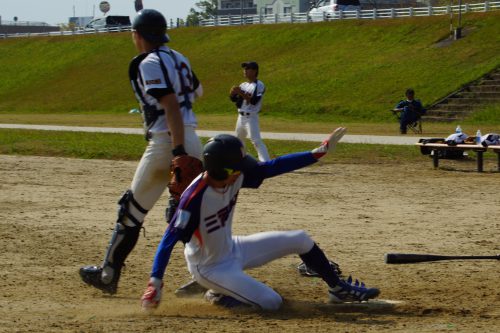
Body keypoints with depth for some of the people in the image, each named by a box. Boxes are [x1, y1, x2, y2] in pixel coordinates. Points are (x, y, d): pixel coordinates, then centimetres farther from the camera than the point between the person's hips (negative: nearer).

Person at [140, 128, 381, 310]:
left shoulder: (235, 177, -14)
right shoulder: (195, 197, -34)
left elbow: (273, 167, -8)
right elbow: (170, 239, -34)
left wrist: (320, 152, -10)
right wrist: (155, 283, -40)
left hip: (233, 249, 8)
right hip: (209, 267, -8)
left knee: (300, 240, 8)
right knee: (271, 302, -20)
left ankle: (339, 289, 28)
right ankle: (220, 294, 5)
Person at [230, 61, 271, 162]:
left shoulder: (259, 85, -10)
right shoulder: (243, 85, 12)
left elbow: (254, 101, -22)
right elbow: (233, 99, 7)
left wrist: (241, 93, -27)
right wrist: (233, 92, -14)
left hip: (251, 118, -8)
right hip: (241, 117, 8)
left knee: (256, 141, -19)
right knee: (239, 140, 21)